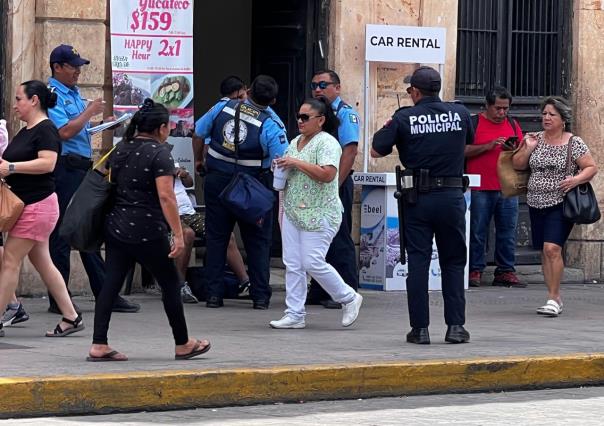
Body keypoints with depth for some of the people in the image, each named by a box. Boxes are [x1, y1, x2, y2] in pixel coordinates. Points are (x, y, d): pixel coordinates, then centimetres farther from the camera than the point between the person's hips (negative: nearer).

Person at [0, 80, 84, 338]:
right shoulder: (26, 131, 16)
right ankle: (71, 318, 13)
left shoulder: (45, 130, -13)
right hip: (26, 205, 10)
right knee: (42, 262, 10)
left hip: (38, 205, -10)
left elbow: (48, 162, -25)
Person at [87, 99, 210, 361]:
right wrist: (178, 234, -18)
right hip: (147, 233, -7)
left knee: (111, 283, 4)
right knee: (170, 283, 8)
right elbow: (165, 196, -19)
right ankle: (182, 345, 17)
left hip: (115, 228, 7)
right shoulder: (159, 153, -12)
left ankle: (98, 346, -3)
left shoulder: (120, 150, 10)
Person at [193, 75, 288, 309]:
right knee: (257, 241, 8)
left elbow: (198, 132, 5)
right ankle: (260, 296, 6)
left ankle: (213, 294, 8)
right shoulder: (271, 125, -15)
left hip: (217, 180, 3)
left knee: (216, 237, 9)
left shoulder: (223, 106, -5)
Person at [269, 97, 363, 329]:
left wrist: (297, 163, -21)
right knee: (292, 265, 4)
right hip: (293, 212, 8)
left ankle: (349, 298, 9)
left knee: (313, 264, -10)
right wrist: (279, 167, 5)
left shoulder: (327, 143, -11)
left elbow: (327, 174, -25)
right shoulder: (295, 142, 15)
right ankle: (295, 315, 8)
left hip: (318, 215, -8)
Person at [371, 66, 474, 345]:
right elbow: (469, 141, 21)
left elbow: (376, 151, -3)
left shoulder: (404, 118, -5)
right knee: (453, 262, 10)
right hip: (452, 196, 1)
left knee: (418, 263, 3)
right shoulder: (460, 113, 2)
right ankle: (455, 326, 5)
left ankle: (420, 328, 2)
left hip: (418, 199, -1)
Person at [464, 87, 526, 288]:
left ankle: (505, 271, 8)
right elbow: (463, 151, -7)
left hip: (508, 189, 4)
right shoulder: (474, 123, 2)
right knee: (477, 232, -1)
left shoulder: (513, 125, 15)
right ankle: (475, 271, 4)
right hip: (480, 190, -4)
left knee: (507, 233, 3)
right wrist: (488, 146, -15)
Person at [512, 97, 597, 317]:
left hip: (560, 205, -5)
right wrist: (527, 148, -6)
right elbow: (517, 165, 10)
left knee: (552, 248, -18)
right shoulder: (535, 139, 8)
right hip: (536, 204, 5)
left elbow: (591, 167, -2)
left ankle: (553, 298, -13)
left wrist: (576, 180, -20)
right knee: (544, 252, 8)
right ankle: (556, 298, 16)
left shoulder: (574, 143, -4)